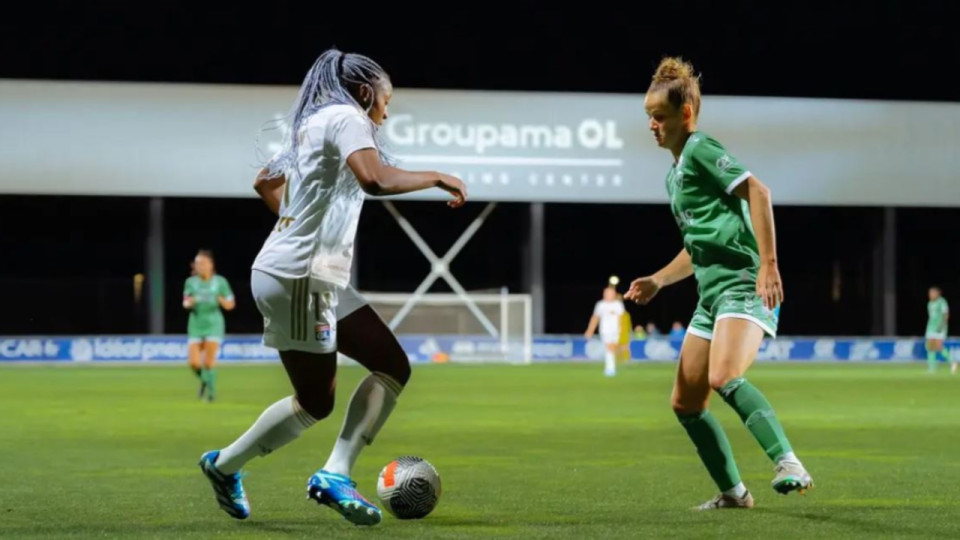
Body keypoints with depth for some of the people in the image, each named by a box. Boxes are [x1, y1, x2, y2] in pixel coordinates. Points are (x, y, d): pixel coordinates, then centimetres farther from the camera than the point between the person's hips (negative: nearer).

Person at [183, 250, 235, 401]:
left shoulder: (220, 282, -3)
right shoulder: (191, 282, 1)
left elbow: (230, 305, 3)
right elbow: (186, 302, 10)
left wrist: (222, 301, -19)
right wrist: (188, 302, -14)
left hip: (214, 325, -2)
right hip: (196, 325, 2)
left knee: (209, 362, -12)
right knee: (194, 363, -6)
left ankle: (211, 389, 7)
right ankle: (204, 380, 26)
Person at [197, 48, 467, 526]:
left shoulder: (312, 123, 19)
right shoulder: (346, 117, -10)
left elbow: (265, 182, 31)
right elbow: (374, 179, -28)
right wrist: (435, 178, -16)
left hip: (319, 278, 10)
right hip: (299, 277, -10)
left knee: (393, 366, 4)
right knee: (315, 403, -2)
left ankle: (334, 475, -1)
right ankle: (224, 465, 16)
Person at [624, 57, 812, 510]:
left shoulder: (701, 149, -5)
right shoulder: (675, 174, 23)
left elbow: (756, 191, -17)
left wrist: (769, 263, -25)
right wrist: (657, 281, 21)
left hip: (743, 285, -10)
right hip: (712, 294, 10)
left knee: (725, 376, -32)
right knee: (685, 403, 9)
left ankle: (789, 466, -35)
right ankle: (733, 492, 19)